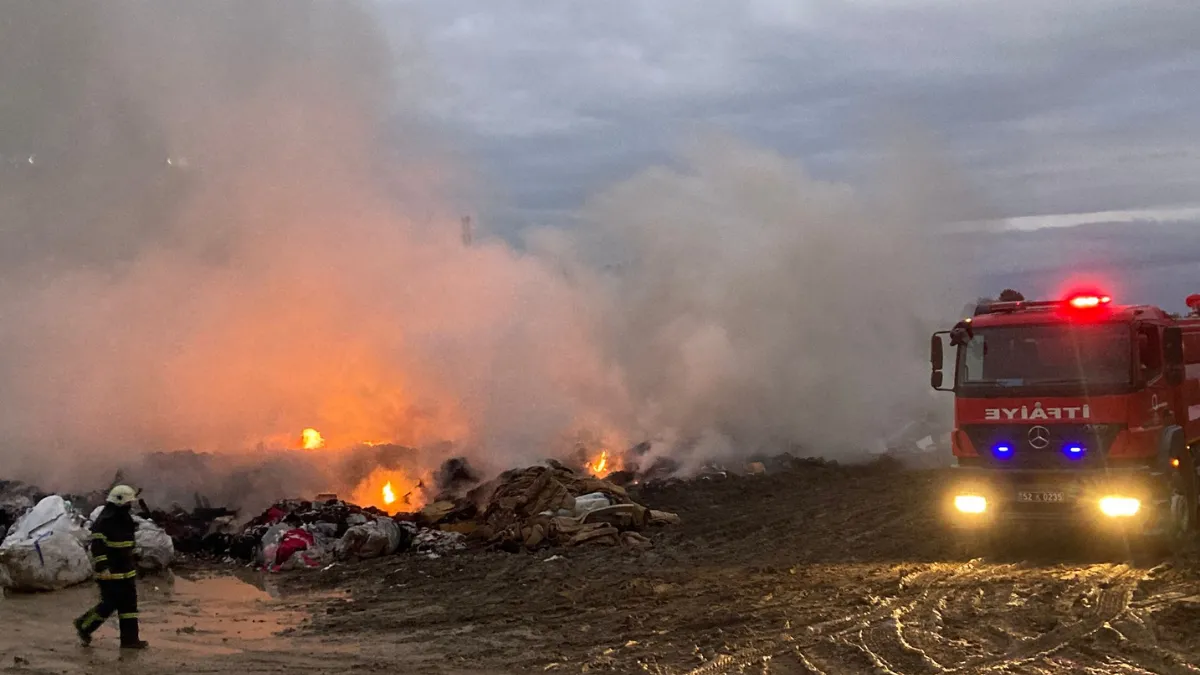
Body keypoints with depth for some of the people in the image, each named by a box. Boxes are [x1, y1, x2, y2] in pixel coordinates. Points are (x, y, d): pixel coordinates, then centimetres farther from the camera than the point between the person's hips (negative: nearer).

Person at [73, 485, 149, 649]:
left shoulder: (125, 519, 14)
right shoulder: (104, 521, -17)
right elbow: (97, 546, -23)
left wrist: (130, 565, 28)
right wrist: (102, 567, -29)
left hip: (126, 571, 9)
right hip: (110, 573, -9)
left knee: (129, 605, 7)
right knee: (109, 604, -5)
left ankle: (130, 639, 10)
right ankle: (84, 626, 16)